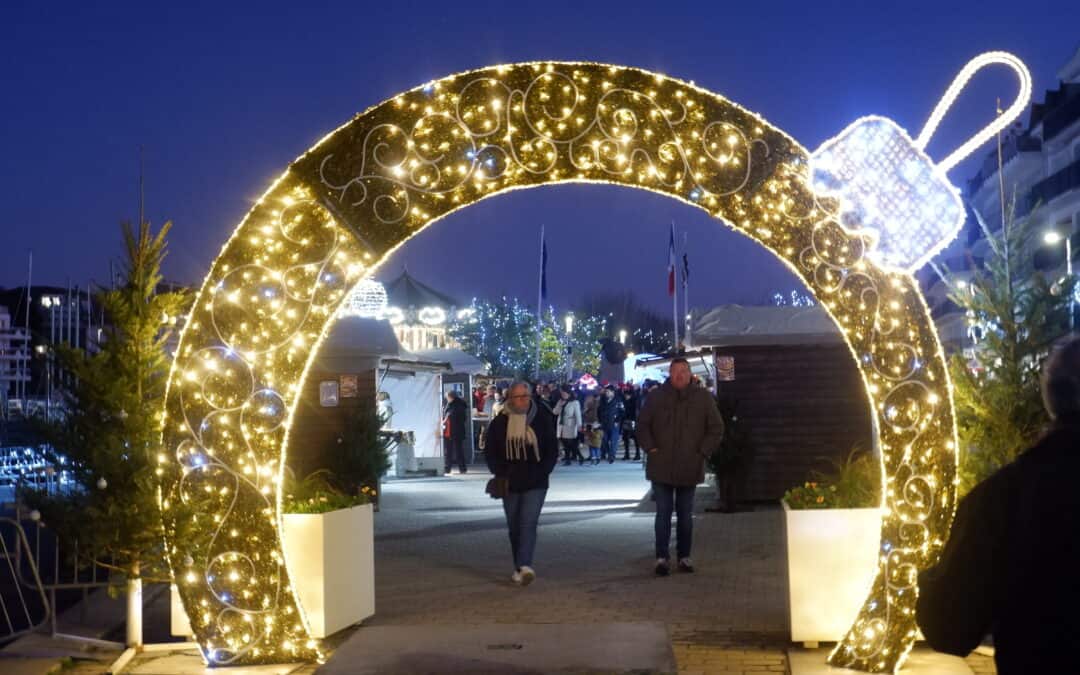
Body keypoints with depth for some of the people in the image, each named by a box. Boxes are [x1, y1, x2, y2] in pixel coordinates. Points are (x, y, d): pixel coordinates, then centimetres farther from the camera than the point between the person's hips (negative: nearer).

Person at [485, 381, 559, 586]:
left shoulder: (541, 421, -1)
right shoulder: (500, 423, 2)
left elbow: (553, 450, 4)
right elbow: (490, 452, 8)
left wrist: (542, 472, -7)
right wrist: (500, 473, -5)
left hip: (535, 485, -3)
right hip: (510, 484, 3)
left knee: (528, 523, -16)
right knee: (514, 528, 9)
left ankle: (525, 566, -25)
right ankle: (519, 567, 20)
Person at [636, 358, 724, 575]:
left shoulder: (702, 398, 1)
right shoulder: (656, 397, 1)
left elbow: (716, 428, 4)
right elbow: (642, 425, 7)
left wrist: (702, 452, -3)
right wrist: (651, 448, -3)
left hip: (690, 467, 1)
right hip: (661, 467, -1)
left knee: (685, 515, 10)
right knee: (663, 513, 1)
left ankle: (684, 557, 19)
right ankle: (662, 558, 6)